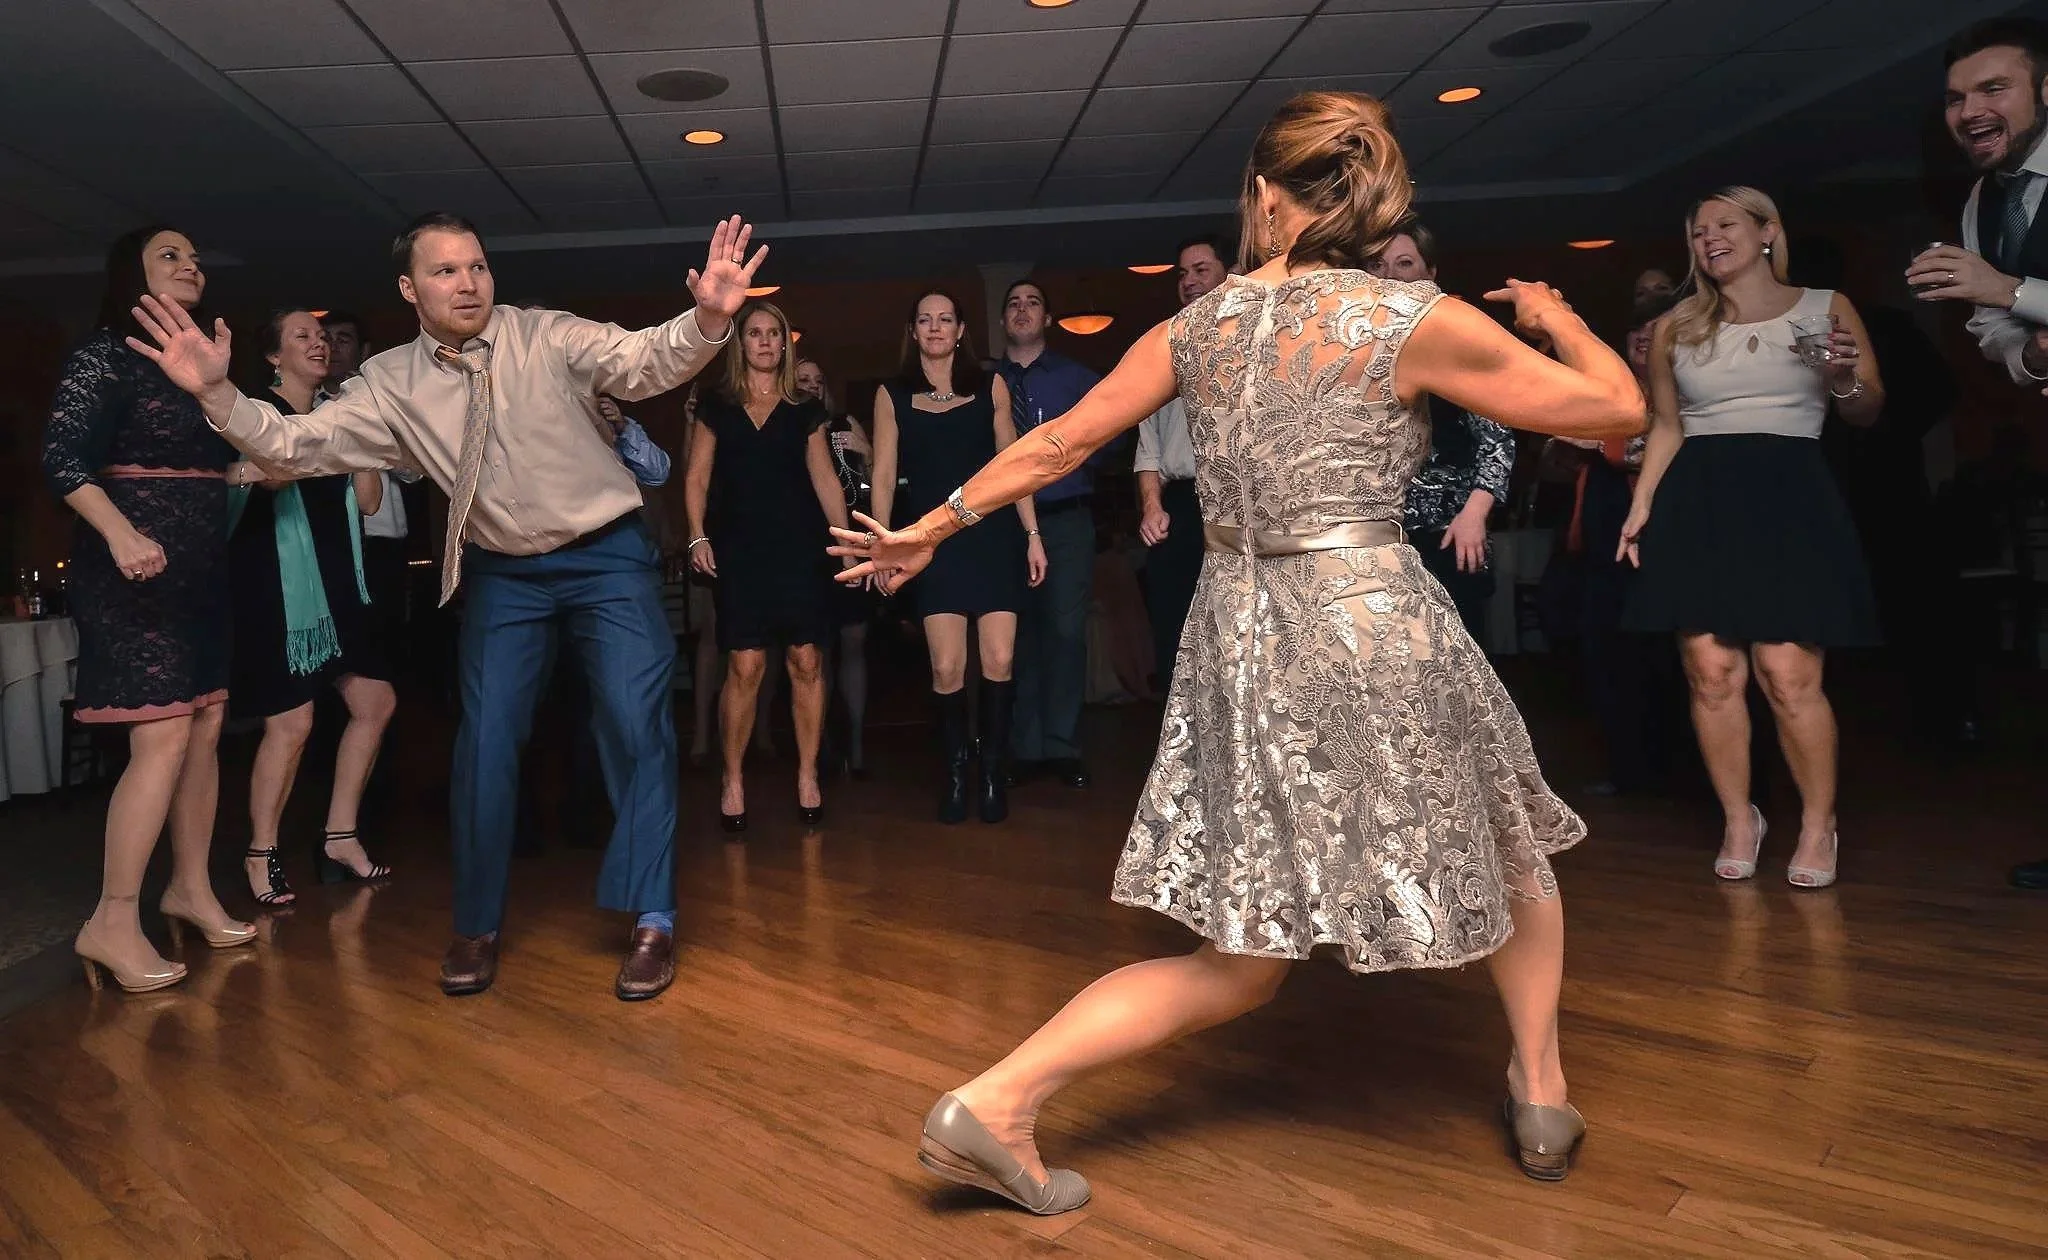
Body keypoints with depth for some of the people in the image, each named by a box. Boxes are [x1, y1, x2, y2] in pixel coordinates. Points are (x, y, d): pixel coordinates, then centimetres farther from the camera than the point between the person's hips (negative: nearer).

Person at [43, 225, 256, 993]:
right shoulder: (107, 352, -6)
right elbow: (61, 457, -16)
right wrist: (121, 532, -29)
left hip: (201, 563, 8)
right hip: (138, 563, -8)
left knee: (206, 729, 8)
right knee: (163, 736, -12)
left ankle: (191, 888, 21)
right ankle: (113, 922, -5)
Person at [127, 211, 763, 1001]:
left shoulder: (547, 336, -12)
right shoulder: (391, 383, -4)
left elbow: (646, 361, -26)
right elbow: (299, 445, -7)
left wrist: (708, 320, -46)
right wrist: (217, 395, -23)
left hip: (606, 556, -3)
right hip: (502, 572, 3)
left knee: (636, 725, -9)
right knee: (485, 743, 4)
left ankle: (652, 920, 4)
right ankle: (477, 926, 22)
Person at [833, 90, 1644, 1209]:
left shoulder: (1192, 329, 6)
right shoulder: (1415, 320, -6)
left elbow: (1054, 445, 12)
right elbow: (1618, 410, 2)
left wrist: (930, 528, 24)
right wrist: (1554, 316, 22)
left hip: (1241, 645, 4)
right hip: (1379, 634, -4)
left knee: (1241, 963, 14)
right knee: (1509, 854, 27)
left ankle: (994, 1103, 10)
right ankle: (1541, 1098, 38)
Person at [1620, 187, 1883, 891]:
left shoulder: (1826, 309, 9)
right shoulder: (1675, 329, 14)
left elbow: (1868, 411, 11)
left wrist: (1843, 379, -11)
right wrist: (1641, 507, 7)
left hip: (1791, 497, -2)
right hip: (1698, 501, 2)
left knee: (1788, 675, -11)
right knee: (1711, 671, -5)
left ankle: (1818, 825, 8)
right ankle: (1738, 821, 12)